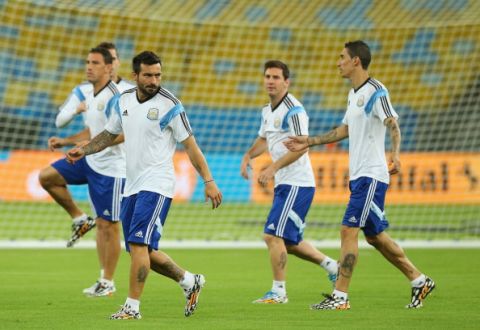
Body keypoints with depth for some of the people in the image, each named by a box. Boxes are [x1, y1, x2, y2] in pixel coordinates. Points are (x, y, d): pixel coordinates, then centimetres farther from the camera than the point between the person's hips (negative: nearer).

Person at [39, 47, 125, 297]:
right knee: (46, 177, 2)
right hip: (91, 162, 9)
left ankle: (108, 283, 6)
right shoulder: (90, 96, 12)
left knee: (107, 226, -3)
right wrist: (65, 142, 13)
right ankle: (79, 219, 12)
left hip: (111, 167, -9)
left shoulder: (115, 96, -17)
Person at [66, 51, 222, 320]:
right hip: (132, 186, 7)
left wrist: (209, 181, -10)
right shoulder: (123, 102, 8)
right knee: (144, 250, 10)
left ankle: (132, 306, -10)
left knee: (138, 244, -16)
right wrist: (84, 150, 7)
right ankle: (191, 282, 27)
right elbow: (109, 134, 23)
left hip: (157, 186, -7)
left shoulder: (169, 105, -10)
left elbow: (190, 145, -7)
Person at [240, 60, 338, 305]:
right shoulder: (268, 111, 14)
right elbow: (264, 139, 31)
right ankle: (331, 266, 29)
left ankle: (278, 291, -6)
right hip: (284, 184, 10)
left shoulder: (293, 110, -15)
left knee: (273, 235, -13)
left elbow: (301, 147, -23)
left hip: (297, 183, -10)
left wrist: (273, 168, -26)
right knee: (289, 242, 14)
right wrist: (248, 156, 11)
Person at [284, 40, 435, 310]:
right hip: (359, 175, 10)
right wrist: (309, 142, 30)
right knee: (375, 236, 13)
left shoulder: (376, 91, -13)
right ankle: (420, 281, 22)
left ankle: (340, 296, -10)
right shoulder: (354, 93, 16)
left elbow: (393, 124, -24)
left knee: (349, 230, -12)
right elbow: (345, 130, 28)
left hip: (371, 176, -10)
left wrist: (395, 153, -42)